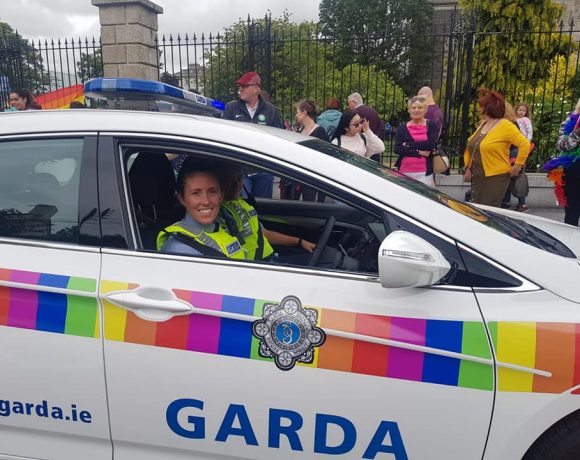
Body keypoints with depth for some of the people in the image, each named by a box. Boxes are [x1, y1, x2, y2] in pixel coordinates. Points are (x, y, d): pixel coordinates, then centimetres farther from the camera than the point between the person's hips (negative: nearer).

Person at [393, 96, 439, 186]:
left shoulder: (431, 126, 7)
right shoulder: (402, 127, 9)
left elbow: (431, 144, -10)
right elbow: (397, 149, -3)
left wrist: (408, 144, -8)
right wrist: (419, 152, -11)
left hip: (424, 173, -1)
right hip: (404, 172, 2)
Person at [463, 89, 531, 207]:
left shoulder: (505, 126, -11)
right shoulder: (483, 125, 12)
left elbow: (525, 145, -16)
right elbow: (471, 148, 18)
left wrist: (517, 166, -14)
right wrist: (468, 168, 10)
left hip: (495, 178, -7)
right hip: (477, 178, 8)